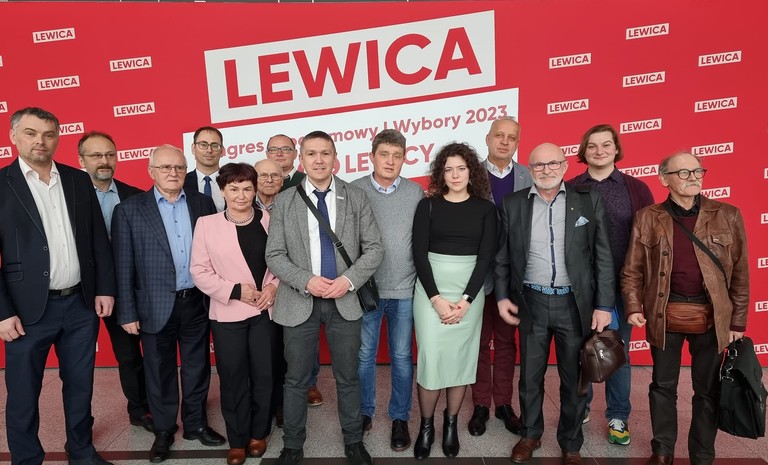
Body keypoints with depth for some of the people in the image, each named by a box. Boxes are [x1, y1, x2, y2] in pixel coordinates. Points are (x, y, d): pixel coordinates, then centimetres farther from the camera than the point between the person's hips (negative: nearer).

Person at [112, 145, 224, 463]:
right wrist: (127, 313, -5)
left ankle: (196, 423, 34)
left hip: (197, 302, 2)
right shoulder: (129, 210, -4)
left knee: (197, 368, 14)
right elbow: (123, 266, -4)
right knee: (159, 373, 13)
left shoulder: (203, 203, 3)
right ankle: (163, 430, 32)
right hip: (156, 306, -2)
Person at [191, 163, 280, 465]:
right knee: (233, 379, 8)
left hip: (265, 311, 1)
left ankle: (258, 433, 31)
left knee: (264, 376, 10)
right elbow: (199, 270, -4)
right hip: (227, 313, -1)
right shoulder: (206, 224, -2)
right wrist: (235, 290, -14)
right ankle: (237, 440, 27)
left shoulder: (269, 220, 1)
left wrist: (275, 286, -11)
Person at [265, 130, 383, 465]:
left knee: (348, 377, 14)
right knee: (296, 380, 12)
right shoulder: (283, 202, 0)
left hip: (345, 300, 1)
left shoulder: (356, 198, 1)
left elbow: (374, 248, 0)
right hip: (299, 302, 0)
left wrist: (349, 279, -15)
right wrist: (306, 281, -17)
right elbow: (274, 255, -2)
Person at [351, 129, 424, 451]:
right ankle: (364, 412, 32)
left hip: (405, 289, 1)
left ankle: (400, 418, 29)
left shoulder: (416, 192, 0)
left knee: (402, 357, 11)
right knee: (364, 355, 11)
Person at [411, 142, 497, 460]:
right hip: (431, 289, -1)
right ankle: (426, 426, 17)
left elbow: (486, 256, -2)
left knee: (461, 357, 7)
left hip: (470, 291, 1)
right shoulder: (428, 205, 0)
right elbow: (419, 254, -4)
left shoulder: (485, 208, 3)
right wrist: (437, 298, -12)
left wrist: (466, 300, -11)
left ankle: (451, 423, 26)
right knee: (431, 356, -3)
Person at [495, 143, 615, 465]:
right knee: (530, 376, 14)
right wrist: (502, 296, 1)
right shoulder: (513, 204, 1)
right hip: (531, 302, 1)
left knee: (575, 379, 13)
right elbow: (502, 256, 6)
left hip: (575, 303, 0)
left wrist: (604, 305, -6)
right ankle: (530, 434, 37)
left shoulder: (589, 201, -2)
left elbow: (603, 257, -2)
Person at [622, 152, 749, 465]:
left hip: (712, 317, 1)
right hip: (664, 316, 0)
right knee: (663, 385, 13)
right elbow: (632, 270, 0)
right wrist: (634, 307, -11)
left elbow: (740, 272, 3)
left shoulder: (727, 215, 1)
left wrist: (738, 321, 2)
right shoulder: (647, 218, -1)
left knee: (708, 390, 13)